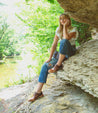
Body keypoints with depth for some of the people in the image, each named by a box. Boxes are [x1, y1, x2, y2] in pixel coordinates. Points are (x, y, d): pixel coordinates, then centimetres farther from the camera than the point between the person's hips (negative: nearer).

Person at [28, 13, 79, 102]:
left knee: (64, 41, -36)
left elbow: (66, 38, -26)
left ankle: (58, 65, -28)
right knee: (45, 66, -18)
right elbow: (54, 44, 4)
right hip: (61, 53, 5)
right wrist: (50, 58, -4)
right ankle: (39, 92, -17)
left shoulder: (74, 29, -4)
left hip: (71, 52, -4)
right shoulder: (58, 30, 10)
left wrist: (65, 26, -14)